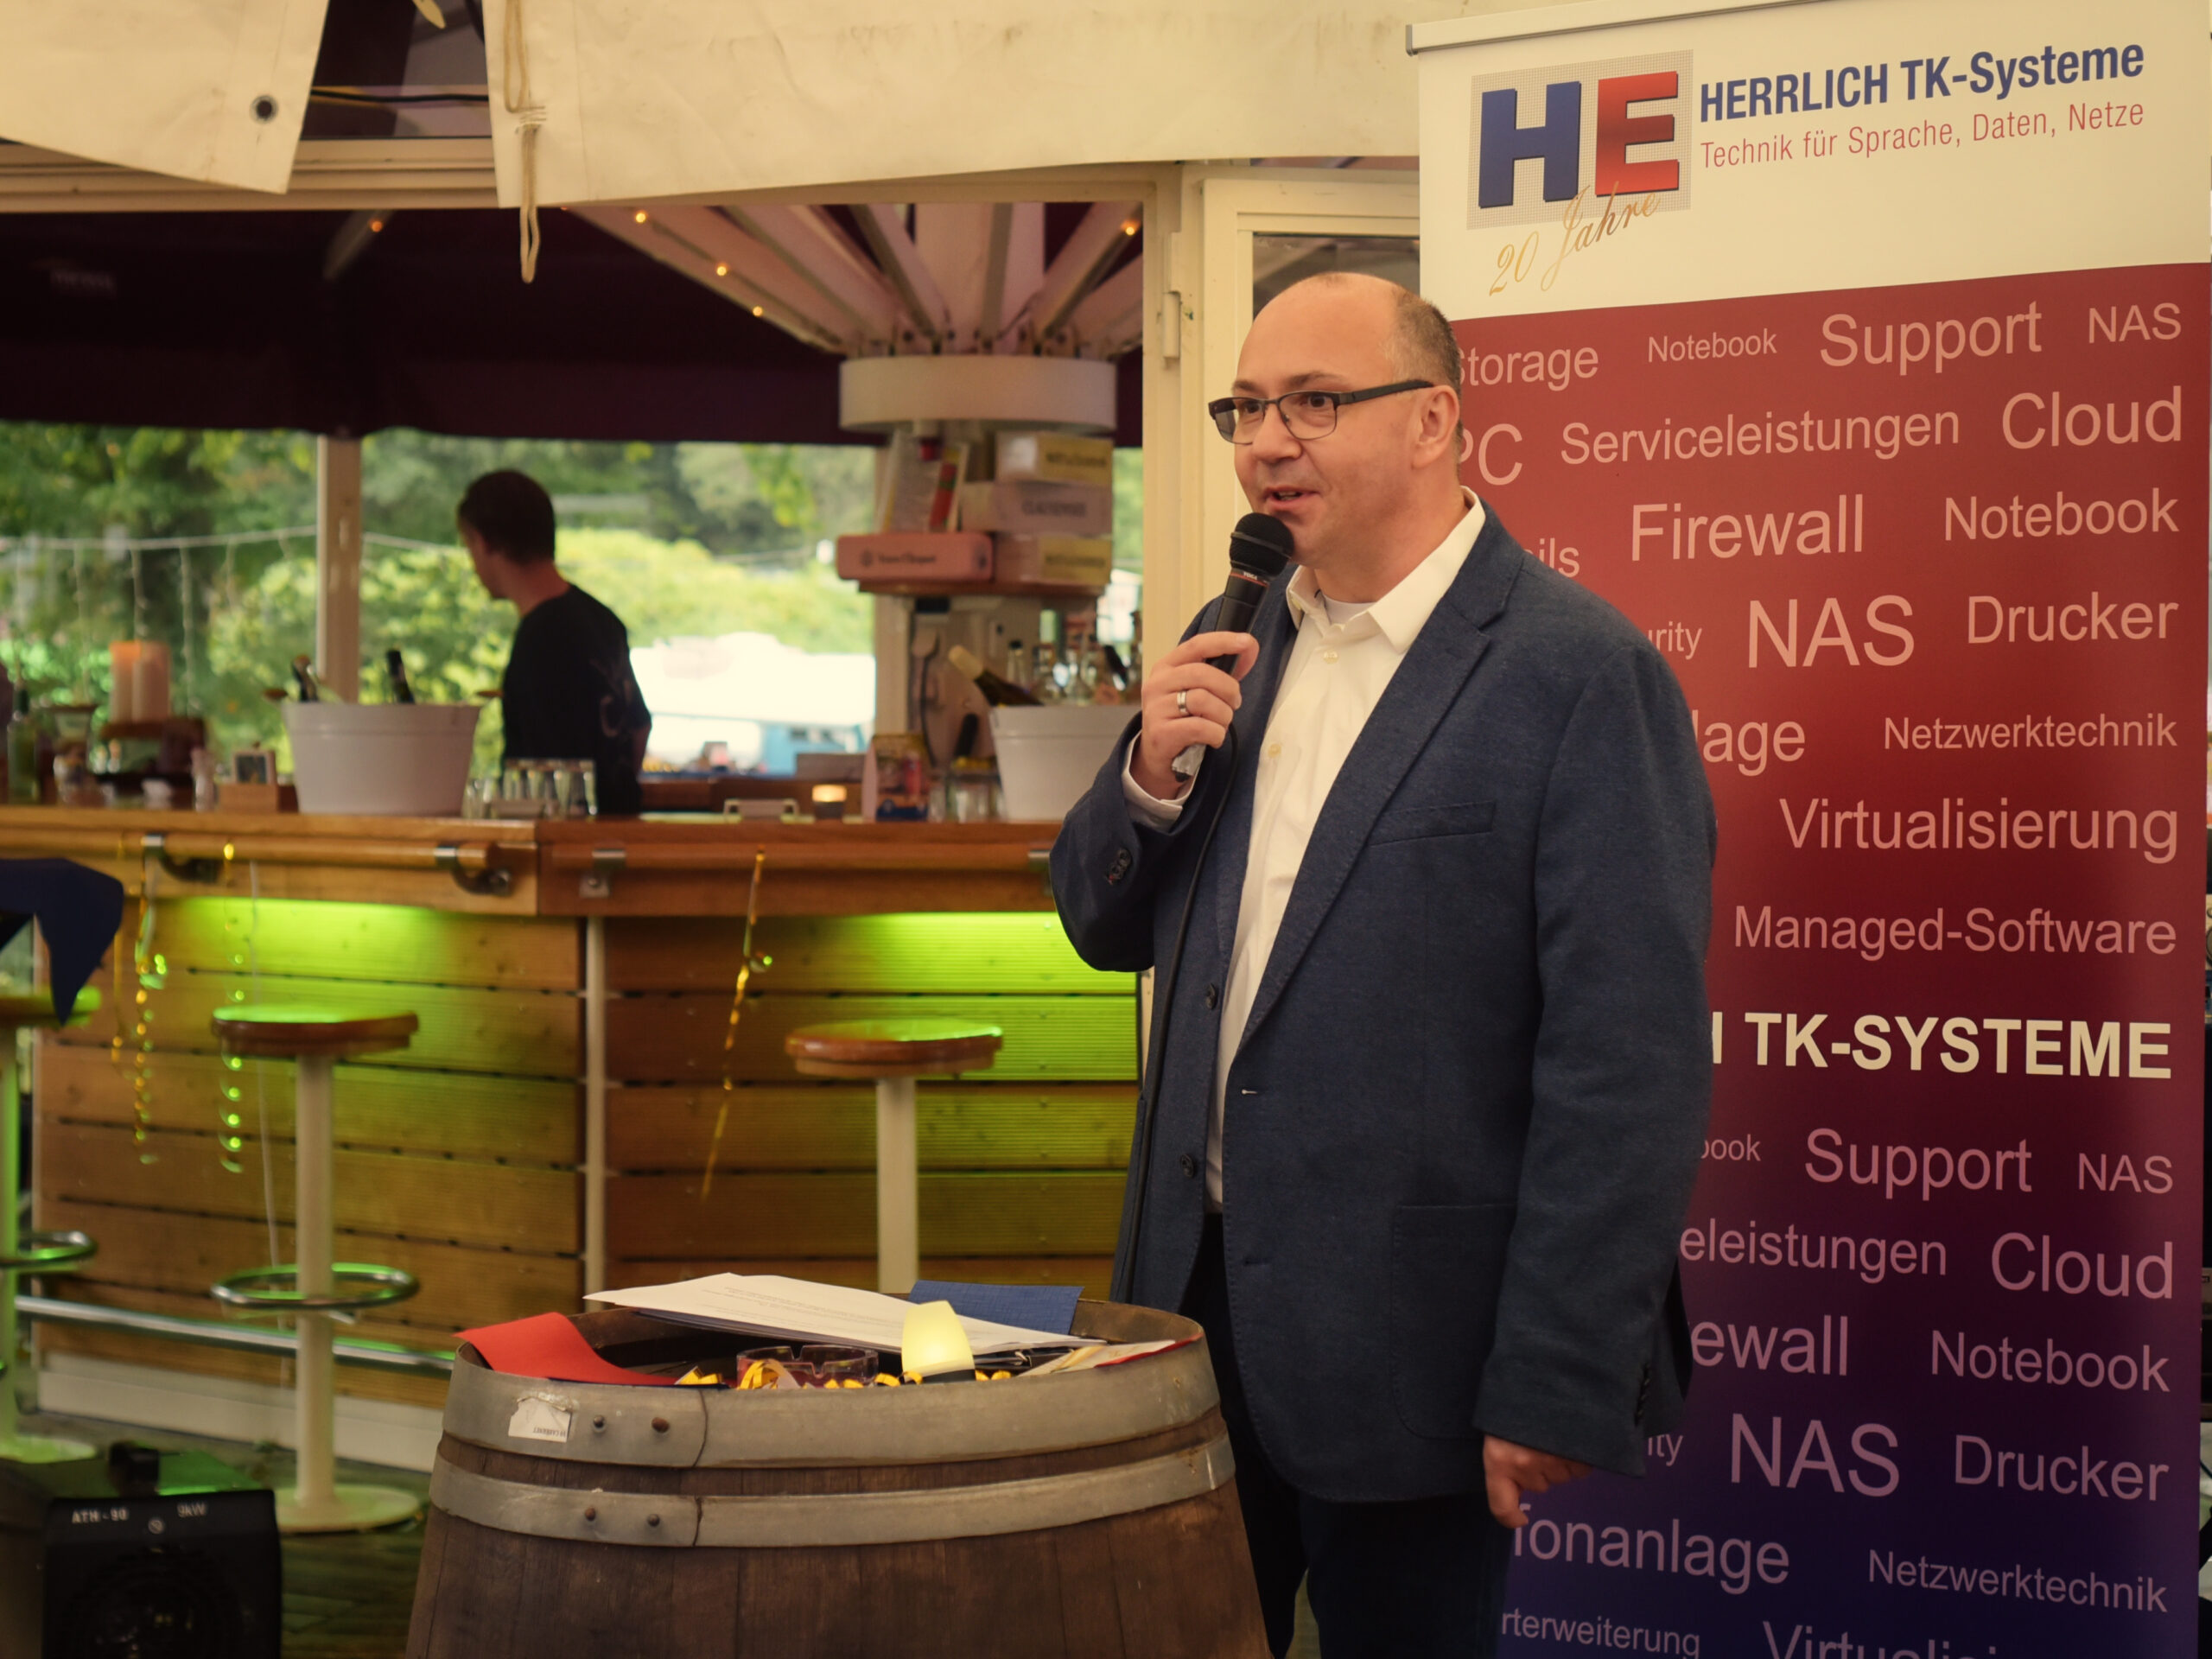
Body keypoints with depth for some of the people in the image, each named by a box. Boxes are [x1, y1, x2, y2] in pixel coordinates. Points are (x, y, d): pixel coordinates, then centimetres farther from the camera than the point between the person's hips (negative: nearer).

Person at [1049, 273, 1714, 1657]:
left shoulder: (1580, 672, -13)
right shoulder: (1228, 652, 11)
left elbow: (1631, 1062, -17)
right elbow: (1105, 930, 17)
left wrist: (1560, 1387, -20)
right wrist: (1149, 776, -5)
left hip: (1403, 1345, -7)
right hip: (1197, 1302, 7)